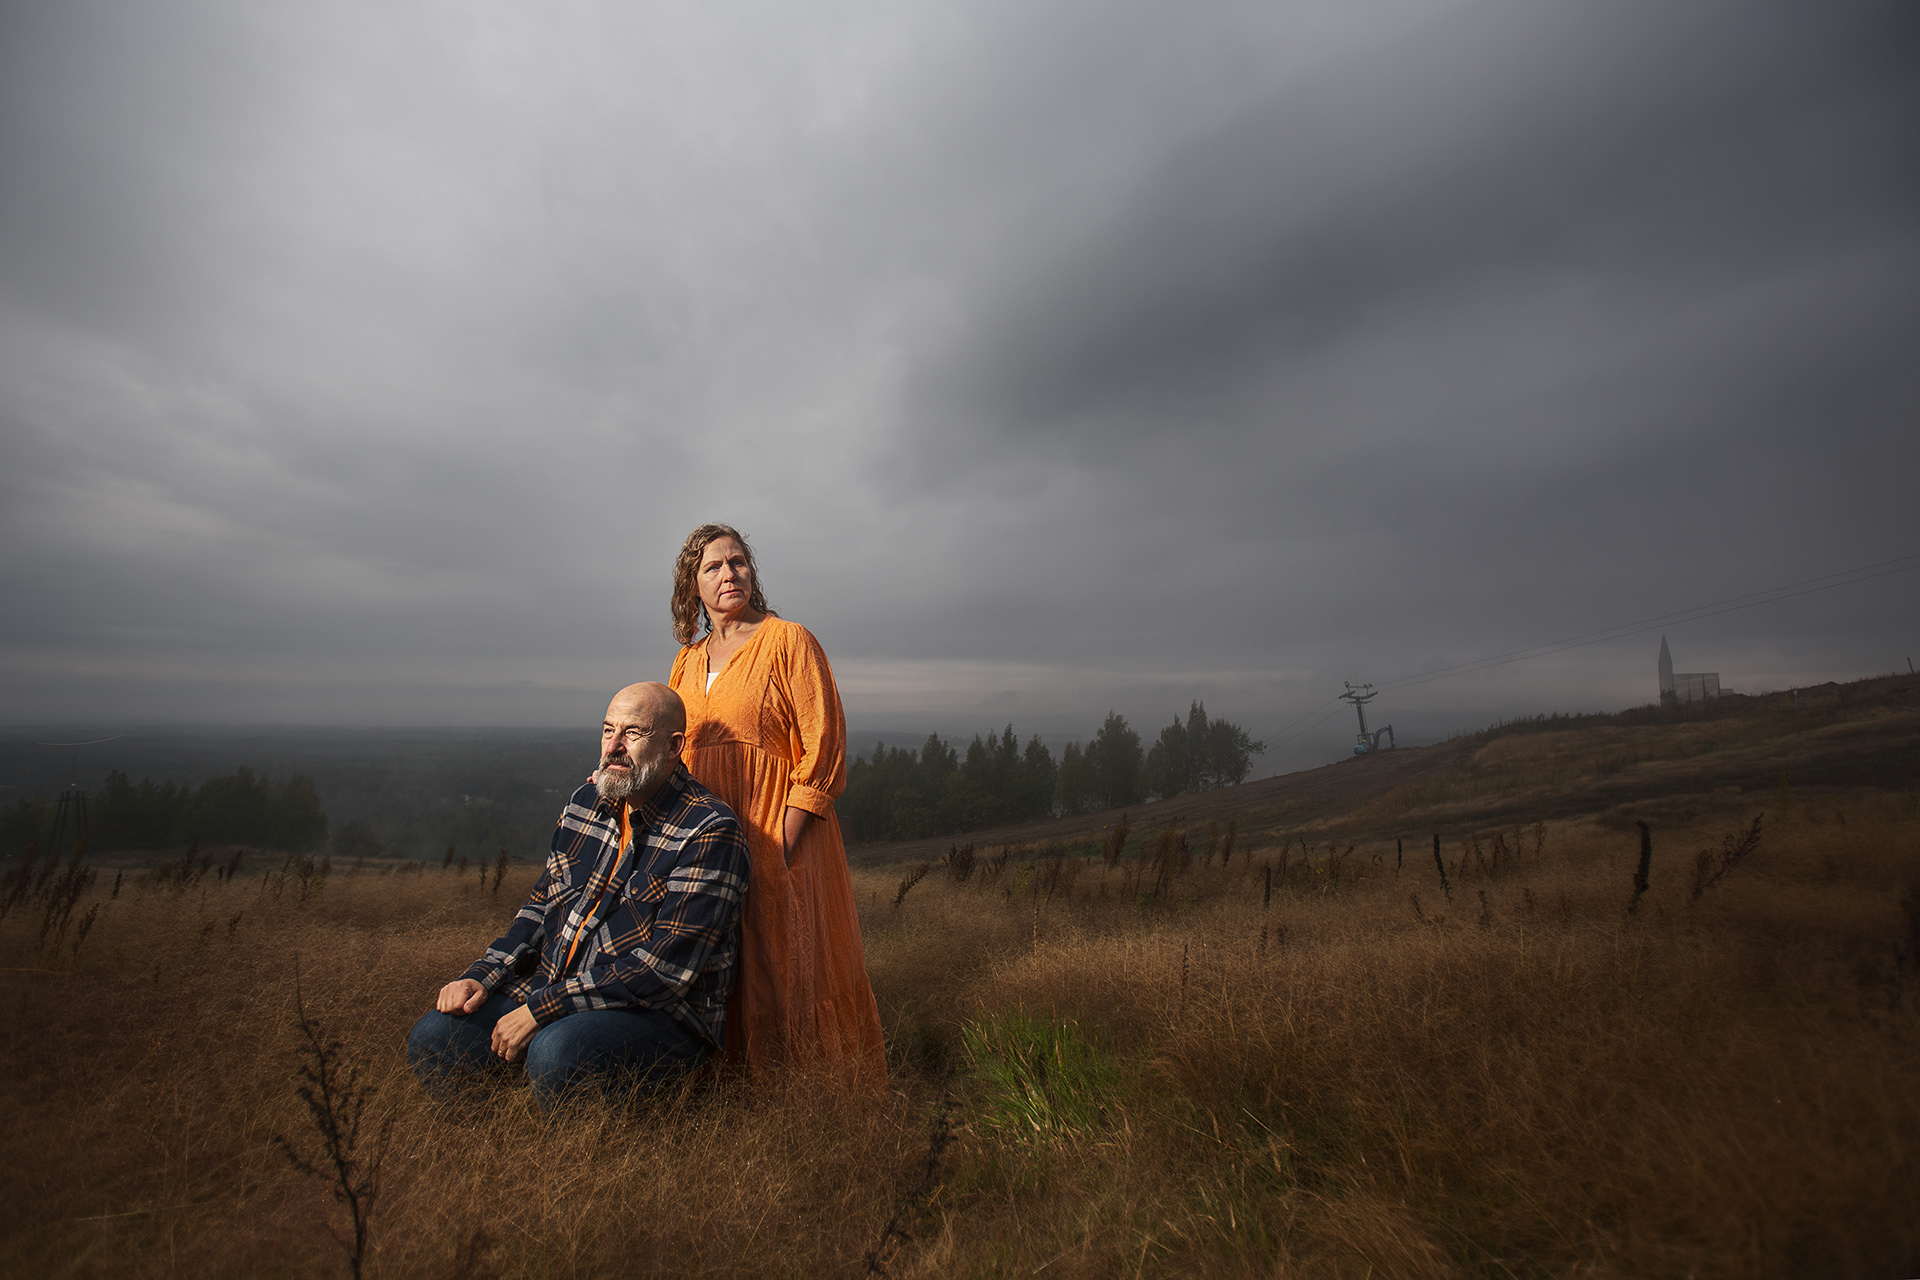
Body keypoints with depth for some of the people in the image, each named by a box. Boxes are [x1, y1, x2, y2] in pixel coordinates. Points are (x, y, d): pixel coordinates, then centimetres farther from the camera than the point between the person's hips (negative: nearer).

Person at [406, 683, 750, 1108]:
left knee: (555, 1056, -32)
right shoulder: (588, 800, 7)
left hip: (659, 1011, -7)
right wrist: (482, 976, 2)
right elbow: (543, 904, 17)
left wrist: (542, 1009, -20)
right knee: (431, 1041, -9)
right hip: (553, 986, 7)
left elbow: (665, 966, -22)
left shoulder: (711, 832, -19)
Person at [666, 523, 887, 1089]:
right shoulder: (688, 660, 14)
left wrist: (786, 836, -17)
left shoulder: (788, 641, -5)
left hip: (778, 834, -6)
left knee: (788, 967, 1)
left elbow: (822, 738, -12)